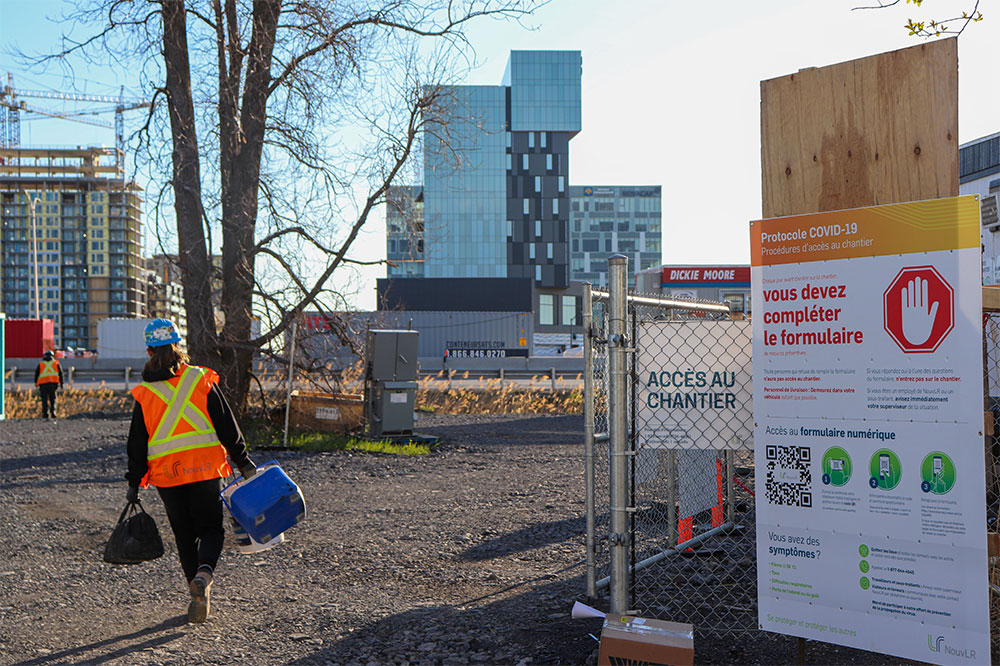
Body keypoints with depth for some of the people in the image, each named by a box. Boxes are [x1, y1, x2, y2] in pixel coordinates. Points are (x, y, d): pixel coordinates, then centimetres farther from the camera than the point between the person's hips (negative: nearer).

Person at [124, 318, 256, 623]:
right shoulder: (203, 380, -3)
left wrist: (134, 483, 12)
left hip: (166, 475, 1)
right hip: (206, 470, -1)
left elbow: (137, 443, 3)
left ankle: (199, 596, 14)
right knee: (211, 528, 11)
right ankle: (204, 573, -17)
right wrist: (243, 462, 4)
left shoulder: (144, 394, -1)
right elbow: (227, 425, -2)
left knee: (185, 535, 14)